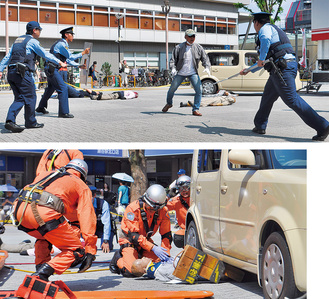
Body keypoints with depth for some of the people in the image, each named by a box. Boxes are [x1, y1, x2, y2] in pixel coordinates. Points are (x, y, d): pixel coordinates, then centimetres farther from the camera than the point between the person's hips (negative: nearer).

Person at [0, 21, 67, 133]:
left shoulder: (18, 40, 21)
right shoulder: (32, 41, -3)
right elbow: (45, 54, -2)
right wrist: (59, 62, 6)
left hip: (11, 73, 8)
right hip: (23, 73, -8)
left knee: (20, 98, 8)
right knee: (30, 97, 4)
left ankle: (10, 121, -10)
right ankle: (30, 122, 13)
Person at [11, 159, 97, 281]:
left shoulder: (45, 174, 37)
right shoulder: (82, 187, 25)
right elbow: (87, 216, 15)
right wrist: (90, 250, 12)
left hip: (20, 208, 6)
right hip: (45, 212, -6)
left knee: (44, 237, 37)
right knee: (76, 252, 9)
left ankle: (40, 267, 19)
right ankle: (42, 274, -11)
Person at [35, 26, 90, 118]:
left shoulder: (63, 44, 18)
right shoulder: (61, 44, -15)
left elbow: (68, 60, 22)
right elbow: (71, 57, -16)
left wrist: (79, 66, 14)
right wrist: (83, 53, -8)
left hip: (53, 70, 11)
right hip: (52, 70, -11)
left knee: (50, 89, 22)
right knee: (63, 88, -13)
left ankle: (41, 107, 36)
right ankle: (63, 112, -13)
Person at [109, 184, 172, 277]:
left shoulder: (163, 211, -13)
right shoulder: (133, 208, -27)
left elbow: (166, 234, -8)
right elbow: (133, 234, -29)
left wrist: (166, 254, -23)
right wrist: (153, 248, -37)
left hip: (146, 240, 5)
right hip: (129, 241, -5)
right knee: (131, 271, -24)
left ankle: (140, 256, 12)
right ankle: (118, 258, 10)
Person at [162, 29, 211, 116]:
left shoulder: (198, 48, -2)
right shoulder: (179, 48, -7)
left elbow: (205, 58, 0)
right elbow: (173, 59, -5)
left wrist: (207, 67, -19)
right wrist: (173, 68, -23)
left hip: (193, 73, 1)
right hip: (180, 73, 0)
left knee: (199, 90, -16)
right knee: (172, 89, 8)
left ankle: (195, 109, -5)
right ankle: (169, 103, 39)